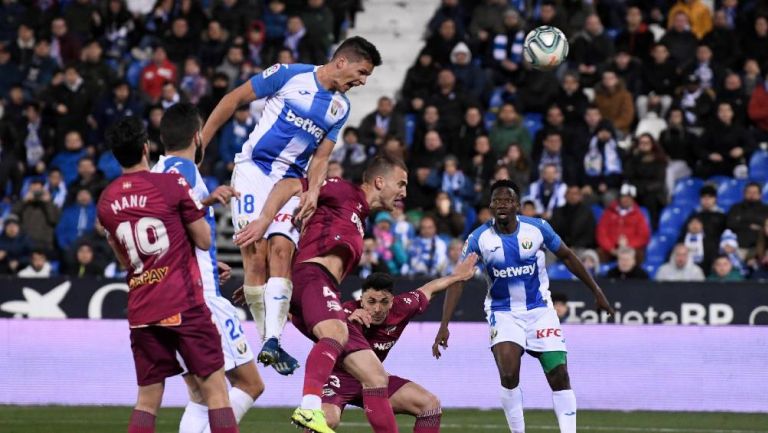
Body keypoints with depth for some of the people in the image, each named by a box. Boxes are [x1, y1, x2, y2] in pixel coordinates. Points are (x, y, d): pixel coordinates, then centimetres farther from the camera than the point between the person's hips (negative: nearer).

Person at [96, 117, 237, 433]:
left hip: (140, 309, 5)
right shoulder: (172, 184, -7)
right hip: (184, 305, -5)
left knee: (148, 398, 10)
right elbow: (204, 240, -1)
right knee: (215, 389, -1)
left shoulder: (106, 201, 9)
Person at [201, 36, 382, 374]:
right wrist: (199, 147, -1)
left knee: (282, 251, -14)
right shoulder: (289, 76, -6)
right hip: (254, 168, -4)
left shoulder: (341, 108, 10)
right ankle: (266, 339, -8)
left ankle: (273, 341, -21)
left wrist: (313, 191, -11)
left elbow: (321, 157, 10)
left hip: (292, 181, 4)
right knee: (256, 252, -15)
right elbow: (233, 100, 0)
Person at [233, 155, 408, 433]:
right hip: (311, 277, -10)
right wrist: (264, 220, -19)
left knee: (375, 376, 5)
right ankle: (310, 408, -60)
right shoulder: (345, 192, 7)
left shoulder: (358, 216, 34)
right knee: (336, 333, -39)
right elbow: (289, 186, -4)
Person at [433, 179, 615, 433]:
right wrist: (444, 325, -19)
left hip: (540, 310, 1)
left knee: (559, 376, -6)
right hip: (503, 314, -1)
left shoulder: (538, 229, -8)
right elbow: (457, 280, -11)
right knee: (508, 376, -20)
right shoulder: (479, 238, -11)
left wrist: (596, 291, 12)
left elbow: (566, 256, 7)